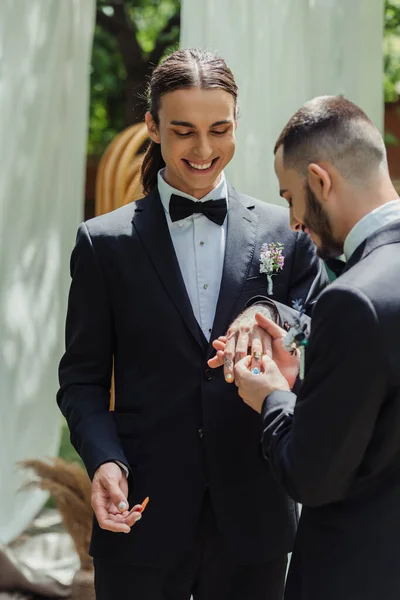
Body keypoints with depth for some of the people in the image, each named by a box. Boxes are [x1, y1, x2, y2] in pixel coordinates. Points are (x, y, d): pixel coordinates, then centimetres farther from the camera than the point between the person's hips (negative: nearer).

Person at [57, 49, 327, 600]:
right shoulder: (106, 243, 3)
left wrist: (277, 328, -20)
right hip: (144, 520, -1)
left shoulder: (287, 234, 4)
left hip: (252, 518, 1)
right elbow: (82, 378, 4)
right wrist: (104, 460, -14)